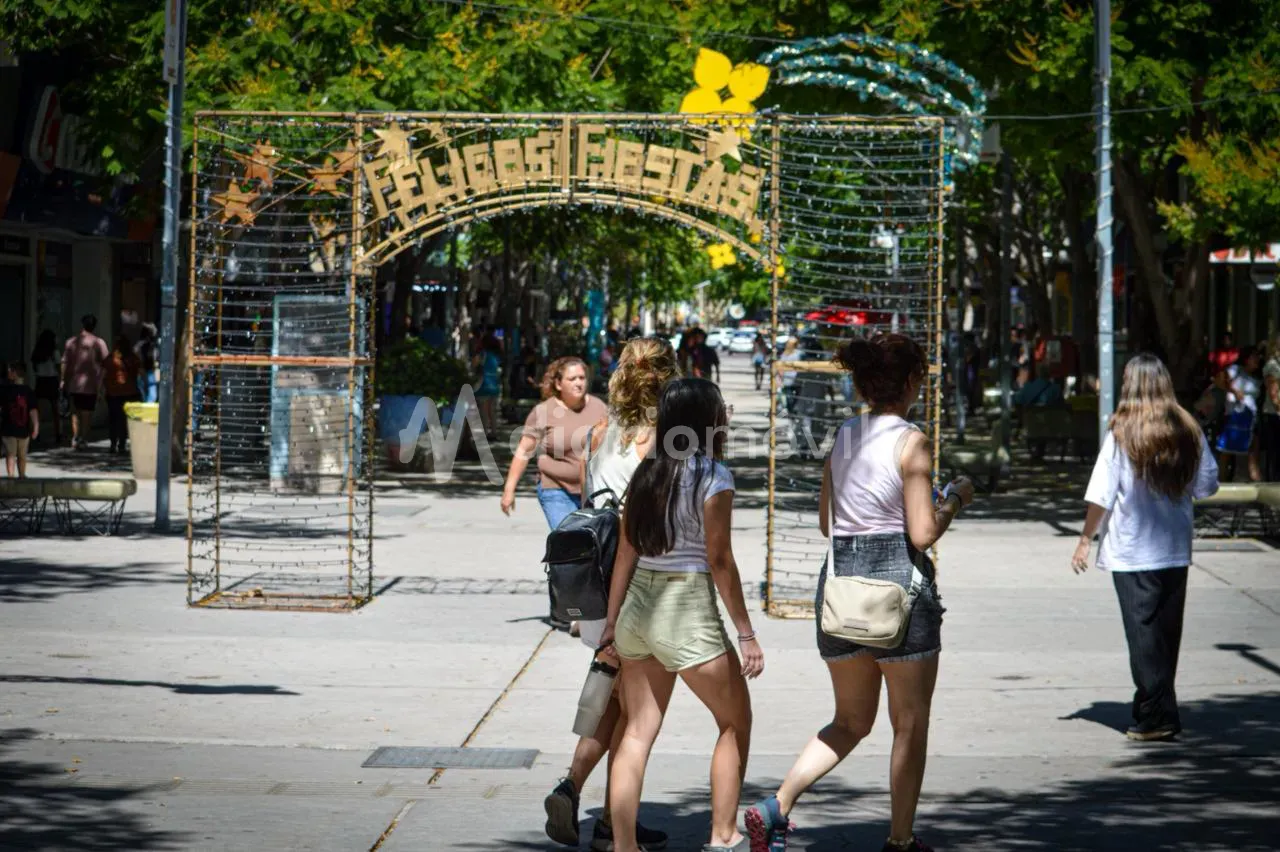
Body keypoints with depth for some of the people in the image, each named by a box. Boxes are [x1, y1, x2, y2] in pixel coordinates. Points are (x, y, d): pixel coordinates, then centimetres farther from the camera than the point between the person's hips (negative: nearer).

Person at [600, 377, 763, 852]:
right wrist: (746, 633, -8)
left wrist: (612, 623, 14)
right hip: (688, 609, -6)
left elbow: (625, 553, 10)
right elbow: (719, 560, -12)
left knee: (638, 731, 8)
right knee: (735, 719, 11)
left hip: (639, 603, 6)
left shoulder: (647, 473, 9)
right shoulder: (713, 477, -10)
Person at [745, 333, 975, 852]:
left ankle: (776, 807, -2)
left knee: (851, 722, 16)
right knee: (910, 723, 10)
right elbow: (922, 534, -13)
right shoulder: (910, 441, -11)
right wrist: (955, 500, 3)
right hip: (898, 580, -6)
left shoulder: (843, 437, 9)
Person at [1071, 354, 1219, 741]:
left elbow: (1101, 495, -11)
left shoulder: (1121, 435, -11)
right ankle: (1154, 707, 21)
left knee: (1143, 633, -1)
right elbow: (1207, 484, 9)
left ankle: (1157, 716, -3)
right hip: (1175, 549, 4)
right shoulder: (1189, 432, 1)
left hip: (1132, 552, -4)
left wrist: (1085, 540, -2)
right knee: (1167, 630, 12)